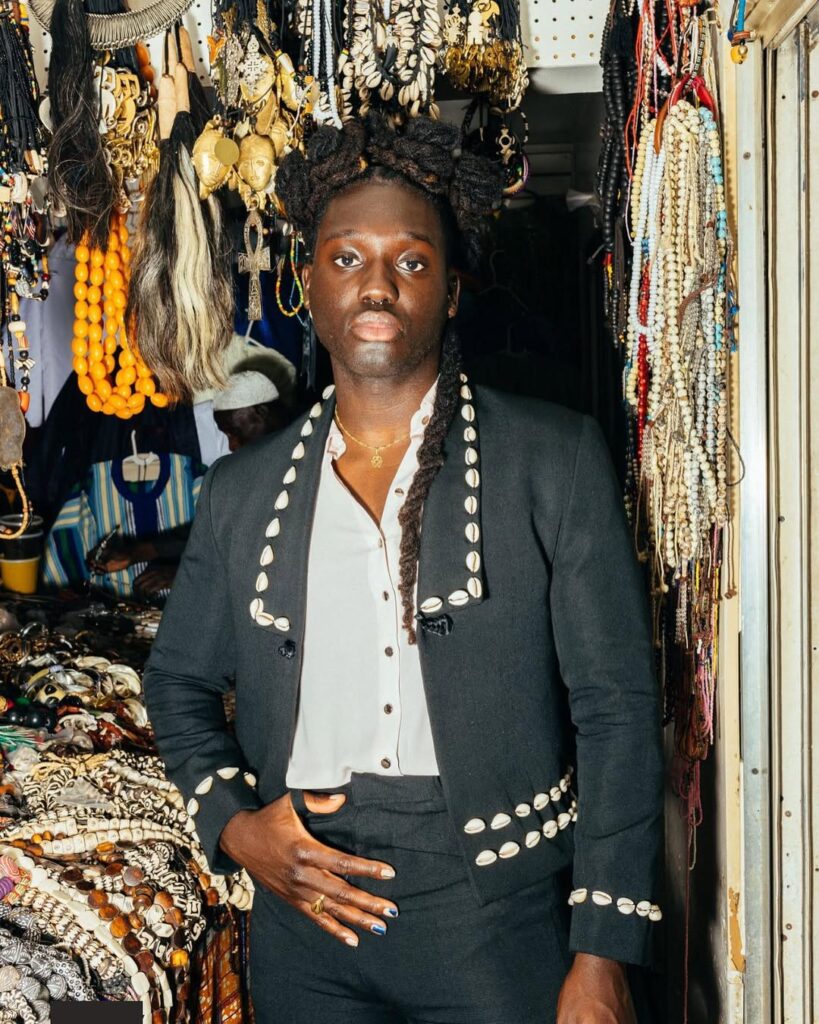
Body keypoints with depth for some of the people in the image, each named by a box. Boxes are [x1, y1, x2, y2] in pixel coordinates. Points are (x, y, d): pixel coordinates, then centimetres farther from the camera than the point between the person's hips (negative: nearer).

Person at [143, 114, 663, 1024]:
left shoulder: (557, 459, -3)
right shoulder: (242, 490, 6)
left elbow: (615, 707, -6)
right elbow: (178, 679, 17)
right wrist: (231, 822, -1)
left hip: (496, 914, -2)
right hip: (306, 914, 3)